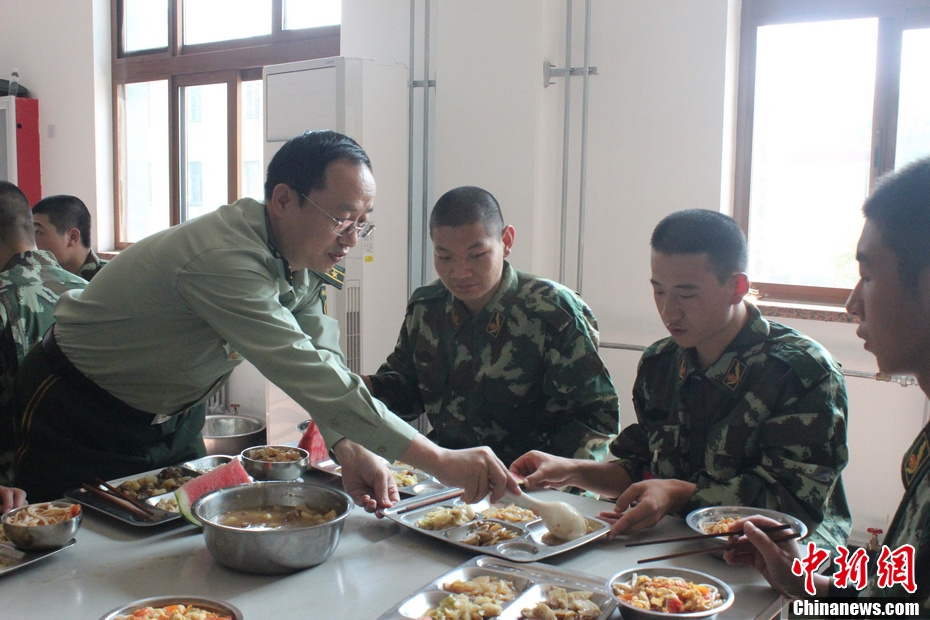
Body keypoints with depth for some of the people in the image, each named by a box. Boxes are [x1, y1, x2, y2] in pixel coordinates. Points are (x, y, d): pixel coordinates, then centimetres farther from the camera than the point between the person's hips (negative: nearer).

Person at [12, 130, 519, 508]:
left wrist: (348, 450, -32)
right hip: (78, 416, -7)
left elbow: (323, 358, -13)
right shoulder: (224, 259, -38)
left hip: (170, 416, 7)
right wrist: (442, 463, -44)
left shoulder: (301, 257, -9)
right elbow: (313, 378, -43)